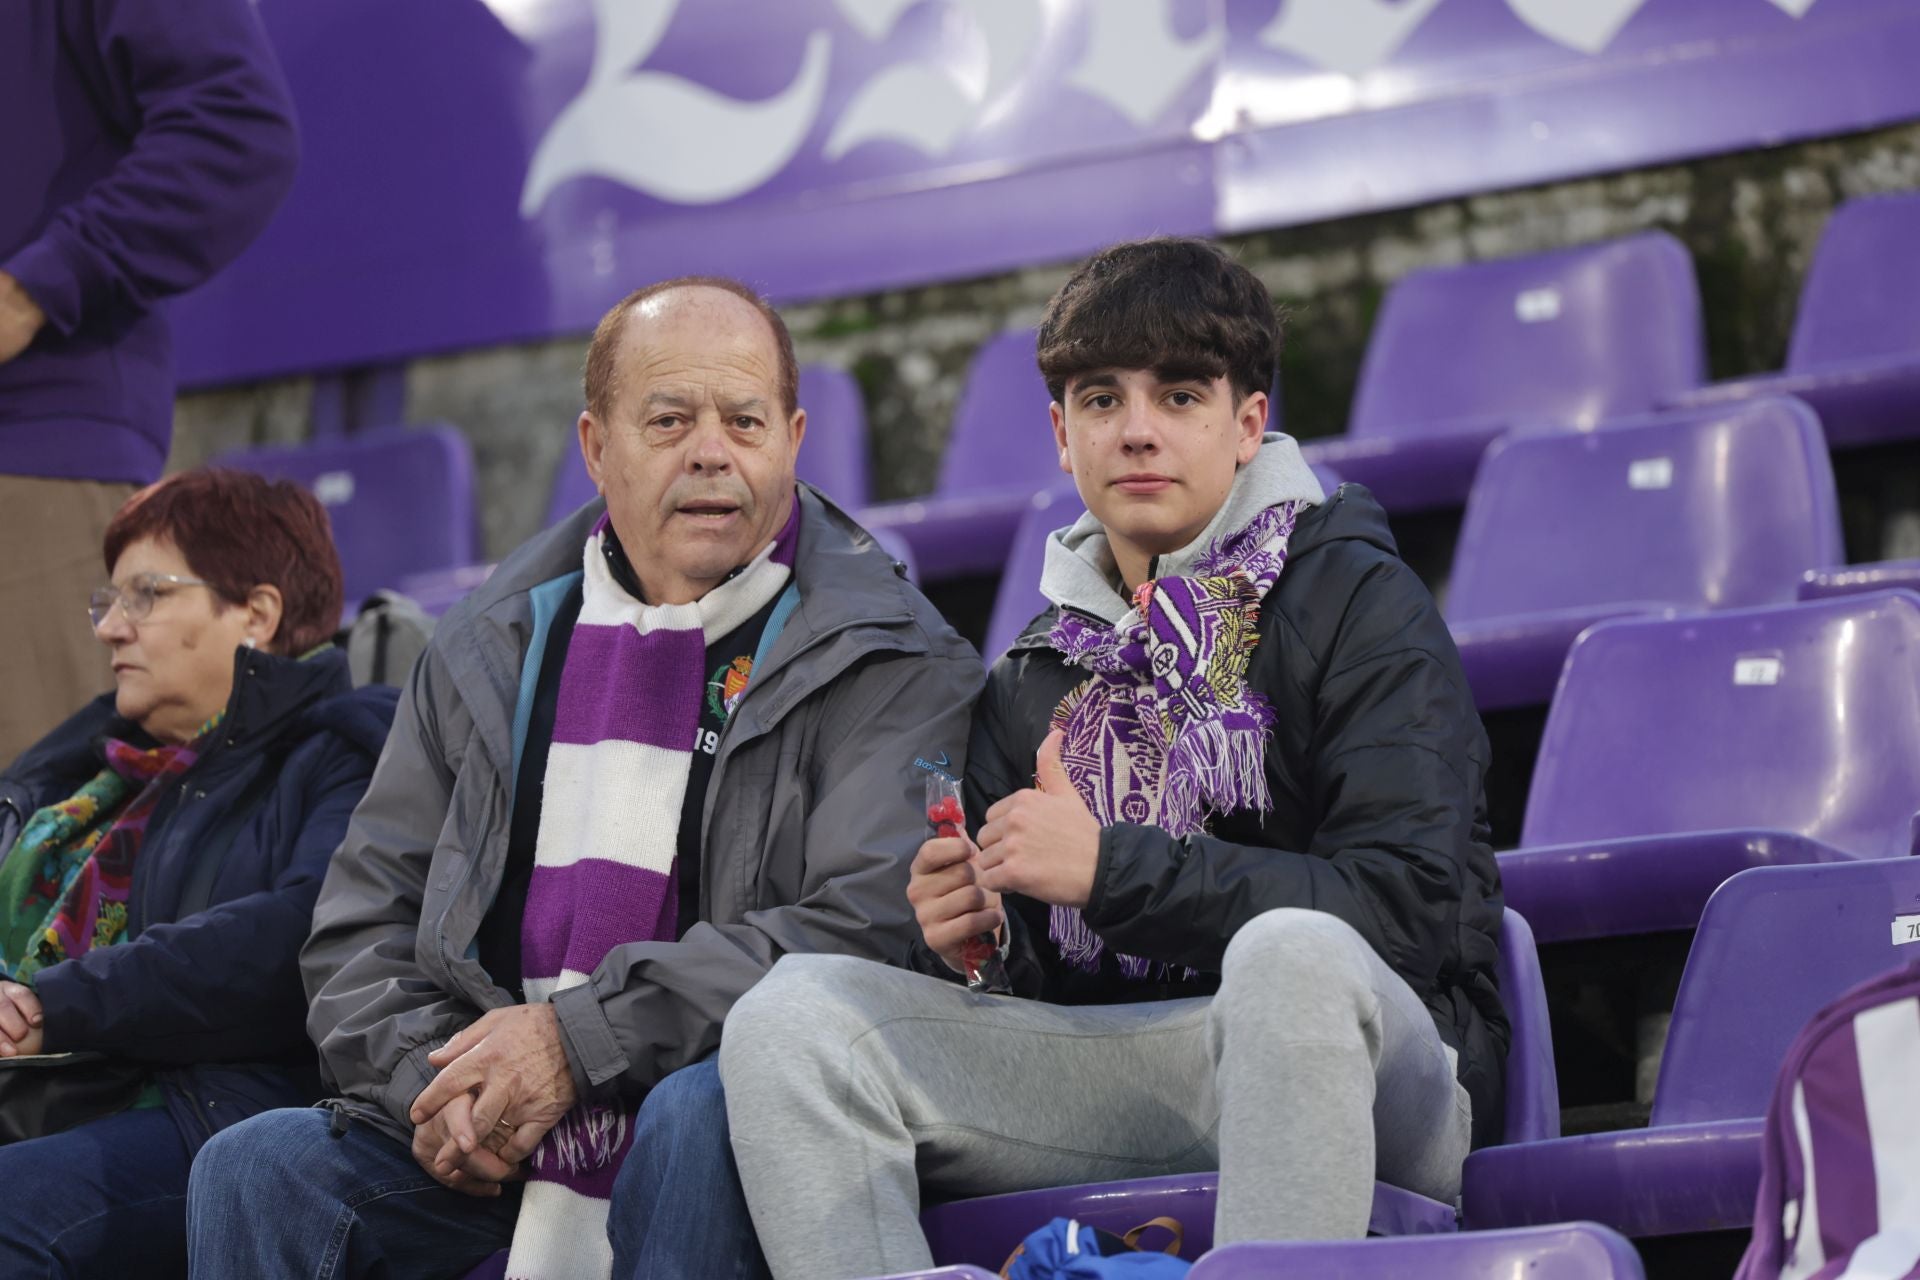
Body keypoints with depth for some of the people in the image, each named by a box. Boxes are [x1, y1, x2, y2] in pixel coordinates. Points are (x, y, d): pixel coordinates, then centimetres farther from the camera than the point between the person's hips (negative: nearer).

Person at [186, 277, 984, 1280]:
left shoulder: (890, 664, 1)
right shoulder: (493, 654, 17)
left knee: (702, 1108, -37)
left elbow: (868, 928, -13)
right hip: (495, 1156, 4)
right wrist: (434, 1083, -5)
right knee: (256, 1168, -19)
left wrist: (581, 1037, -18)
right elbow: (363, 918, 18)